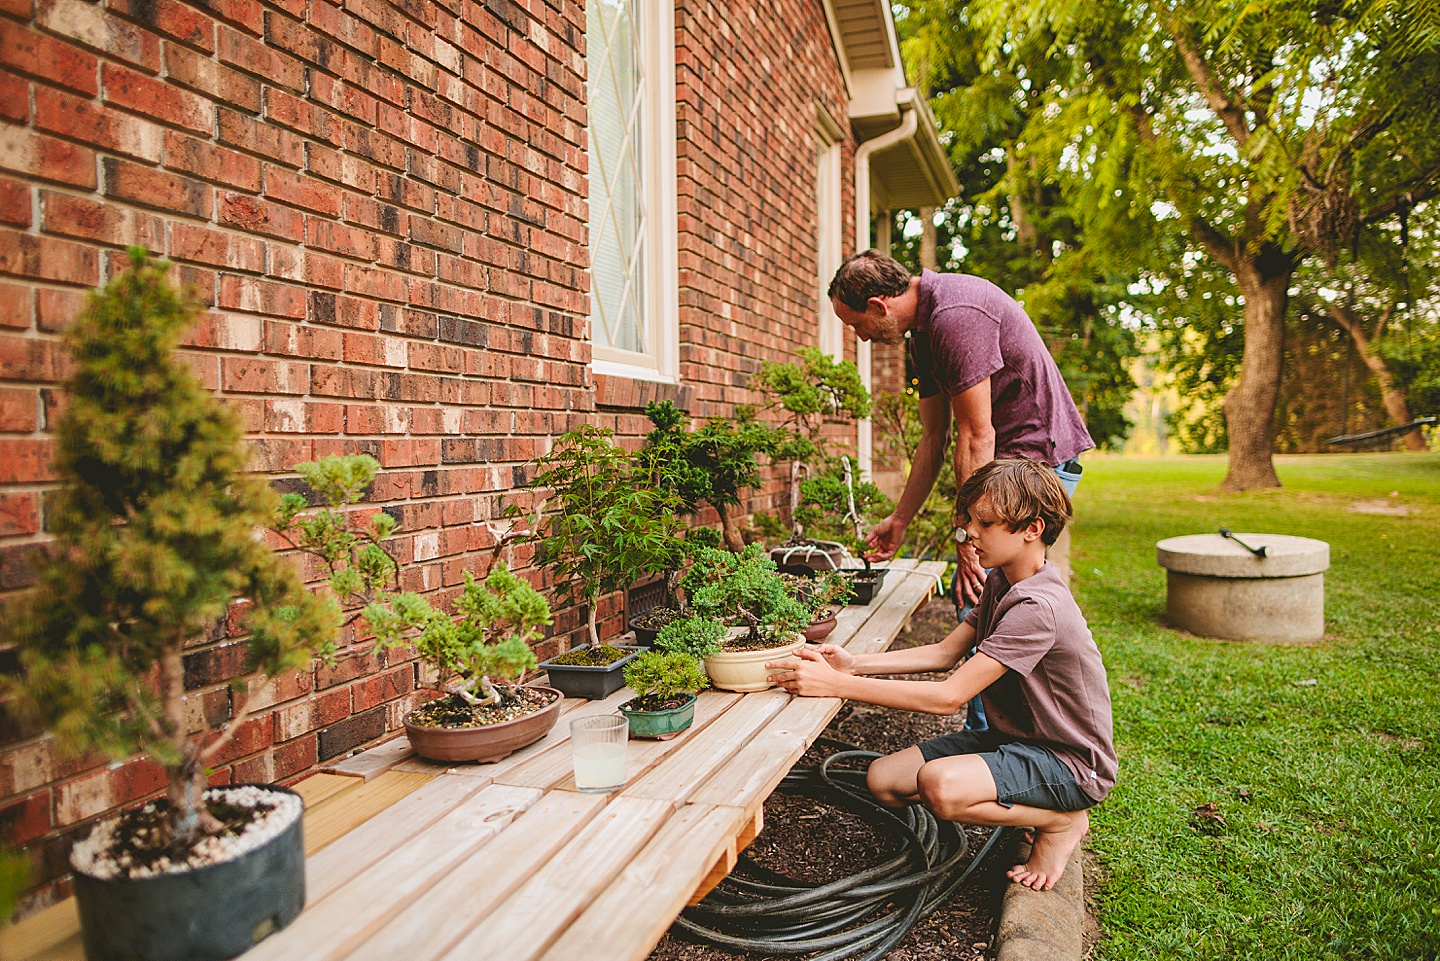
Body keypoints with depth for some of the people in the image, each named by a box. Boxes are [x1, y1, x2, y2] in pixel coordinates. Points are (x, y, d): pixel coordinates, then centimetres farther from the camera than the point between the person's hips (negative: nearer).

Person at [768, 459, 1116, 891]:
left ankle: (1061, 821, -5)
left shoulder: (1037, 606, -28)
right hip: (1013, 738, 9)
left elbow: (949, 697, -31)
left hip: (1071, 760, -9)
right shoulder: (1000, 582, 3)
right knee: (883, 779, -5)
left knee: (941, 785, -35)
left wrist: (837, 685, -32)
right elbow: (946, 653, 2)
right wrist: (855, 664, -12)